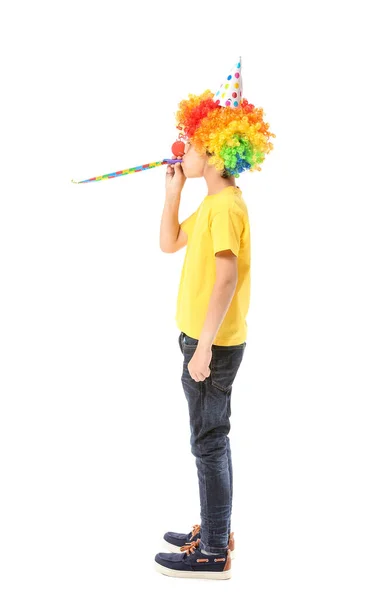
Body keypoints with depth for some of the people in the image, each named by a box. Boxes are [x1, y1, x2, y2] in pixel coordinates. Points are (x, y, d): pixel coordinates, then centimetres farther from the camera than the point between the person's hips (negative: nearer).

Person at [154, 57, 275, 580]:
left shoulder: (226, 205, -17)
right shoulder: (212, 203, 14)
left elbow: (227, 278, -24)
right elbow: (170, 243, 23)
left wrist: (204, 345, -26)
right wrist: (173, 192, 12)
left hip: (214, 344, -10)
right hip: (205, 339, 10)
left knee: (210, 442, -3)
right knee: (212, 438, 17)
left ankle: (214, 554, 5)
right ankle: (216, 530, 29)